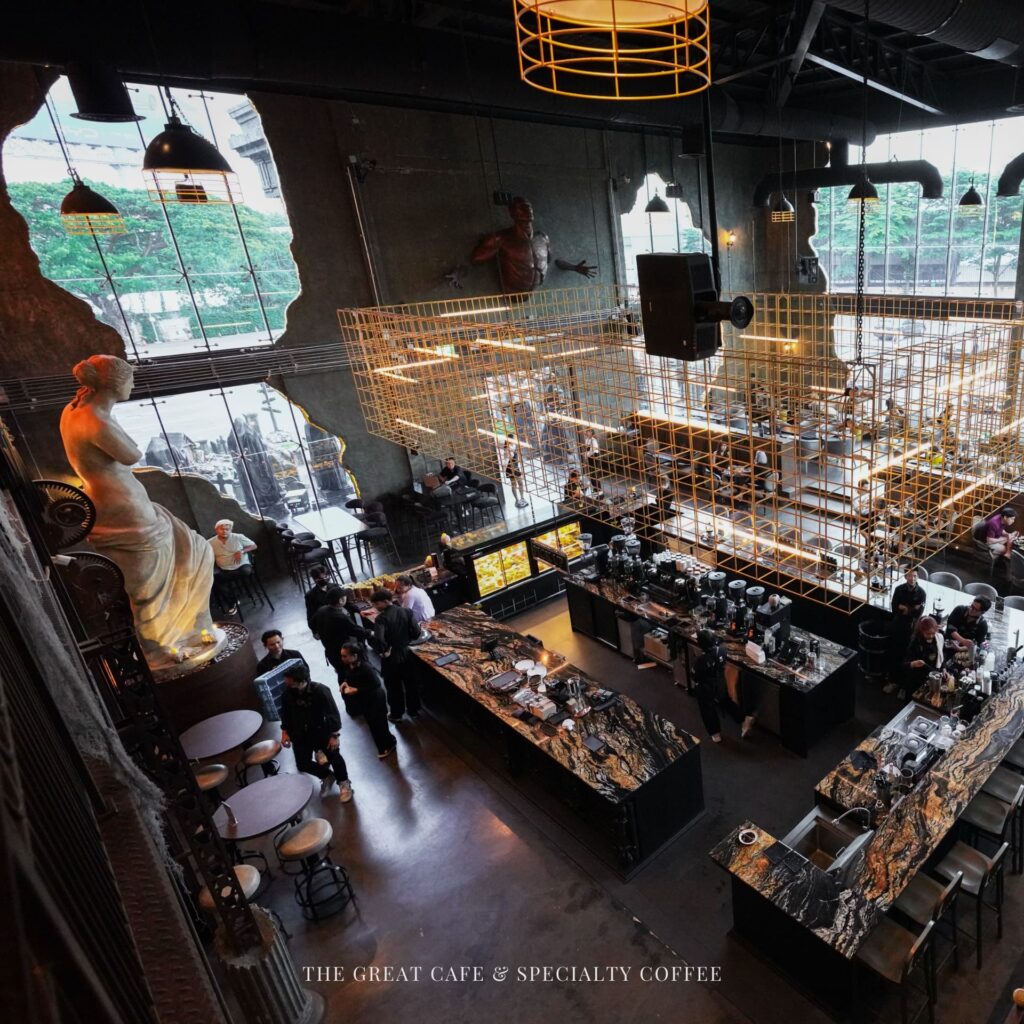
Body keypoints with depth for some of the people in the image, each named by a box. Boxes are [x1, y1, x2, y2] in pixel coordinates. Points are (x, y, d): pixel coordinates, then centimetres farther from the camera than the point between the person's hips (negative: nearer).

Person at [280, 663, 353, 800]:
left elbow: (333, 713, -18)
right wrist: (285, 731, 1)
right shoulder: (287, 693, -16)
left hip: (321, 730, -3)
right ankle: (327, 776, 25)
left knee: (333, 754, -14)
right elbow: (285, 713, 5)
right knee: (302, 764, -4)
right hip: (300, 734, 3)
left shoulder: (320, 690, -25)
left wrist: (334, 735, -18)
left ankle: (344, 783, 14)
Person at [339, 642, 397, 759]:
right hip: (363, 700, 8)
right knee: (371, 722, 23)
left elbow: (376, 686, -29)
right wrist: (345, 683, -15)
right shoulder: (349, 665, -14)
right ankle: (382, 746, 47)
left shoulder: (367, 669, -37)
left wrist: (356, 690, -29)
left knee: (378, 724, 9)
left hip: (375, 700, -8)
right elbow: (348, 676, 6)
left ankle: (389, 744, 36)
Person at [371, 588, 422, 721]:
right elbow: (416, 632, -7)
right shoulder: (406, 611, -8)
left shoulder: (382, 617, -23)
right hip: (407, 653, 5)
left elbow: (379, 639, -36)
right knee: (411, 683, 21)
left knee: (394, 687, 16)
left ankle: (396, 714, 32)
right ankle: (414, 710, 37)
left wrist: (383, 651, -19)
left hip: (391, 658, -5)